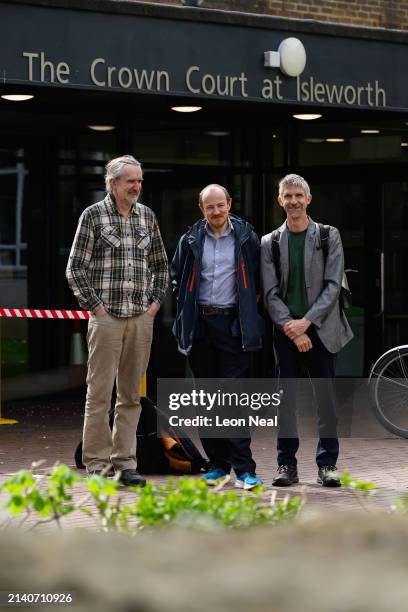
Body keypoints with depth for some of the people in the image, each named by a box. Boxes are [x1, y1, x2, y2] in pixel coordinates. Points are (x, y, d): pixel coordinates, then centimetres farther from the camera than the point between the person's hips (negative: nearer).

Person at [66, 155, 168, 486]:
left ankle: (125, 462, 14)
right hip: (107, 318, -4)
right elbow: (75, 267, -2)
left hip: (142, 318, 4)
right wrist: (95, 306, -7)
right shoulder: (93, 215, -1)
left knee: (131, 394, 8)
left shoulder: (147, 215, 12)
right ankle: (97, 464, 2)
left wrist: (156, 302, 9)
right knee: (100, 392, -4)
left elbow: (160, 264, 21)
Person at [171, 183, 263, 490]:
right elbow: (176, 275, 20)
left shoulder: (246, 237, 1)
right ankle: (218, 464, 14)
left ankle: (244, 469, -9)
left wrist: (249, 305, 4)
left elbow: (259, 278, 11)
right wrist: (188, 304, 12)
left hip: (233, 325, -3)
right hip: (200, 324, 3)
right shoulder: (191, 240, 7)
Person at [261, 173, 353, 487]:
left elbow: (333, 285, -2)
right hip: (286, 330, 1)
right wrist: (292, 329, -10)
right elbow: (271, 293, 2)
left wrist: (307, 321, -12)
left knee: (326, 396, 0)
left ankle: (327, 464, 6)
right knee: (286, 396, 1)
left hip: (320, 329, -1)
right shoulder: (270, 243, 8)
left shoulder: (329, 236, 6)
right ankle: (287, 464, 7)